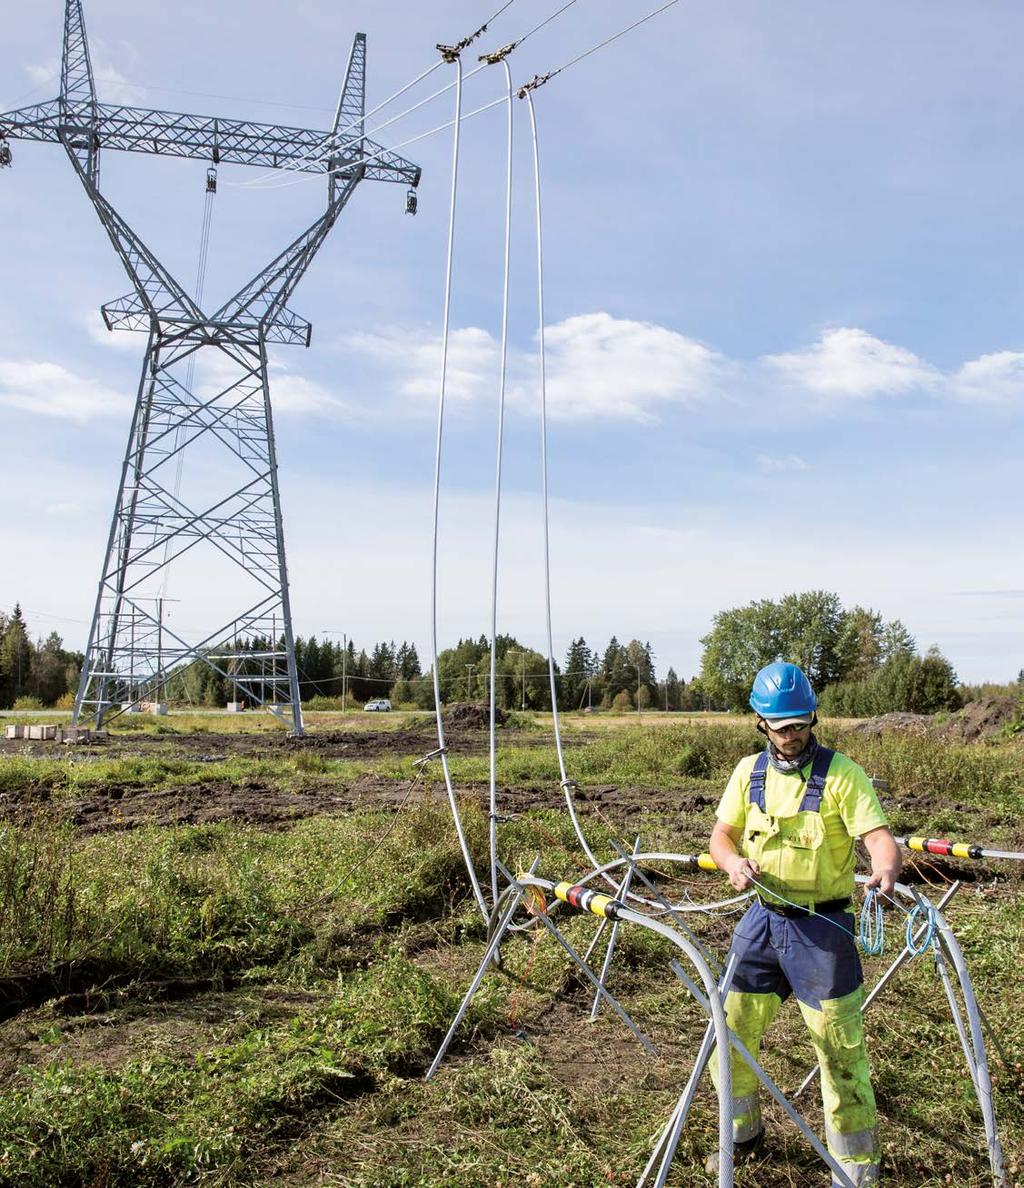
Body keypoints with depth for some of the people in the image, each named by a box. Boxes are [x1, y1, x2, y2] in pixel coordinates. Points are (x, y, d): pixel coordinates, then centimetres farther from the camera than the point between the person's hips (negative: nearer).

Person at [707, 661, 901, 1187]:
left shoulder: (841, 773, -11)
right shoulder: (749, 772, 3)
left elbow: (879, 834, -20)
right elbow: (721, 835, 8)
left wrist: (886, 868, -41)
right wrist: (734, 861, -14)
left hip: (822, 926, -4)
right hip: (763, 920, 5)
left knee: (839, 1045, 2)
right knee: (731, 1029, 12)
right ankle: (743, 1132, 38)